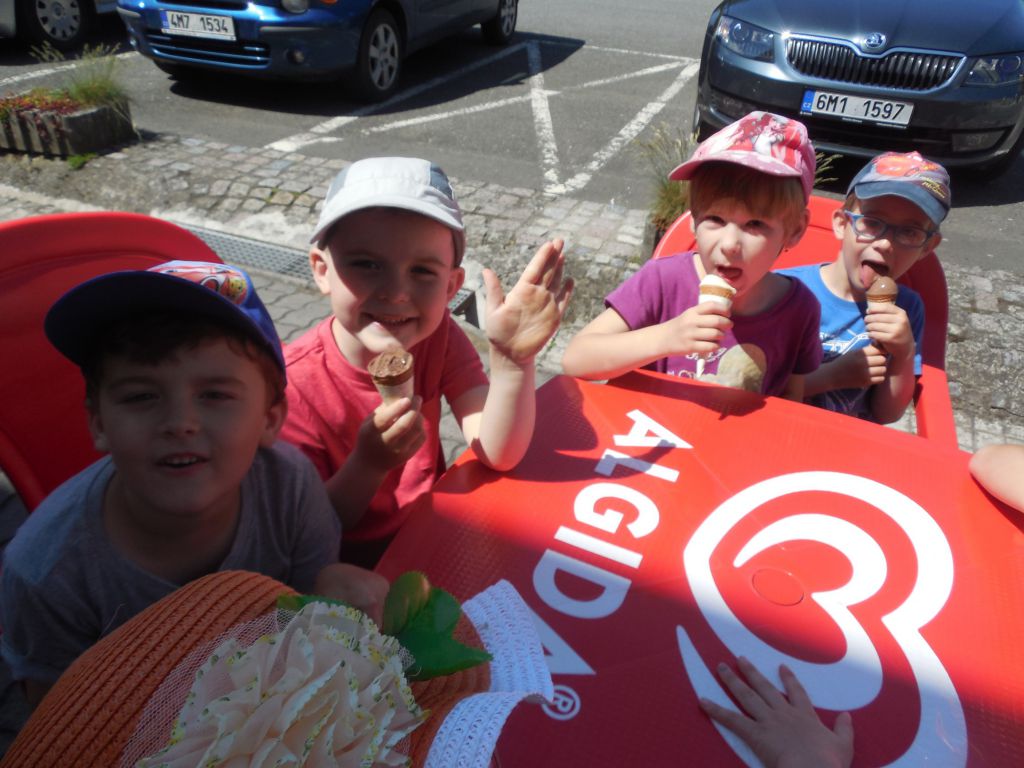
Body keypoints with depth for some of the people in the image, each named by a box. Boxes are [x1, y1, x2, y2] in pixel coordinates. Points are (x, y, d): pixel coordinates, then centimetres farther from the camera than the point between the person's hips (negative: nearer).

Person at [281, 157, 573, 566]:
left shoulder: (438, 336, -10)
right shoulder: (292, 386, -21)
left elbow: (498, 454, -19)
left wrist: (511, 361, -35)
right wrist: (369, 463, -30)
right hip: (350, 566, -2)